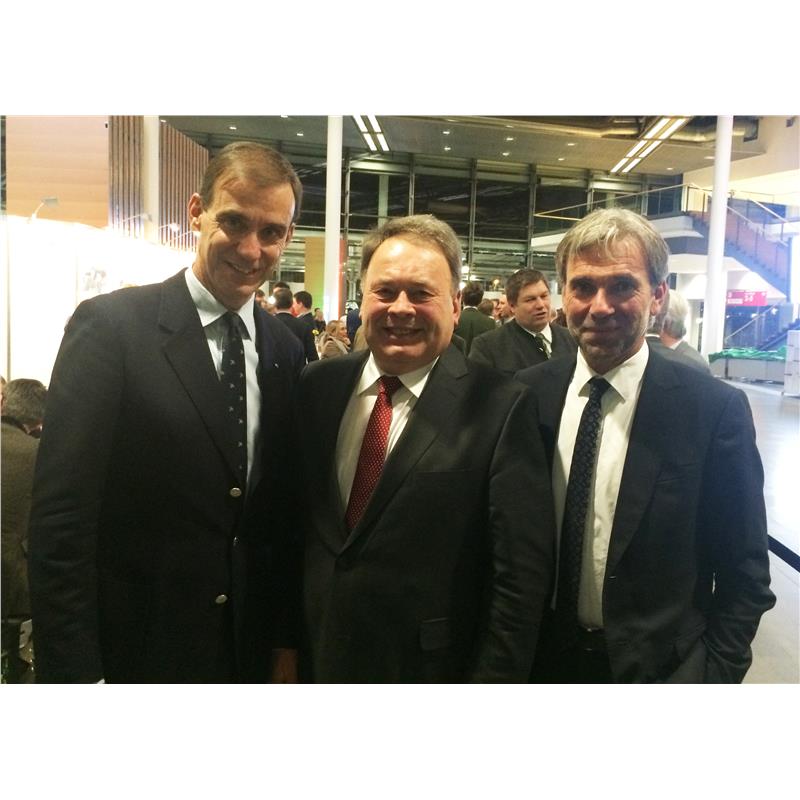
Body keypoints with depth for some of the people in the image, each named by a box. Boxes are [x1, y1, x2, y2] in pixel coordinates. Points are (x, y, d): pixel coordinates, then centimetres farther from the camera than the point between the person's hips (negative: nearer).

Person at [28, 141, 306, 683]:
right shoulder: (109, 326, -14)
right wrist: (76, 674, -15)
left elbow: (286, 515, 5)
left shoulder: (286, 351, 0)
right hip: (131, 653, -4)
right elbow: (60, 521, -15)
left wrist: (286, 643, 6)